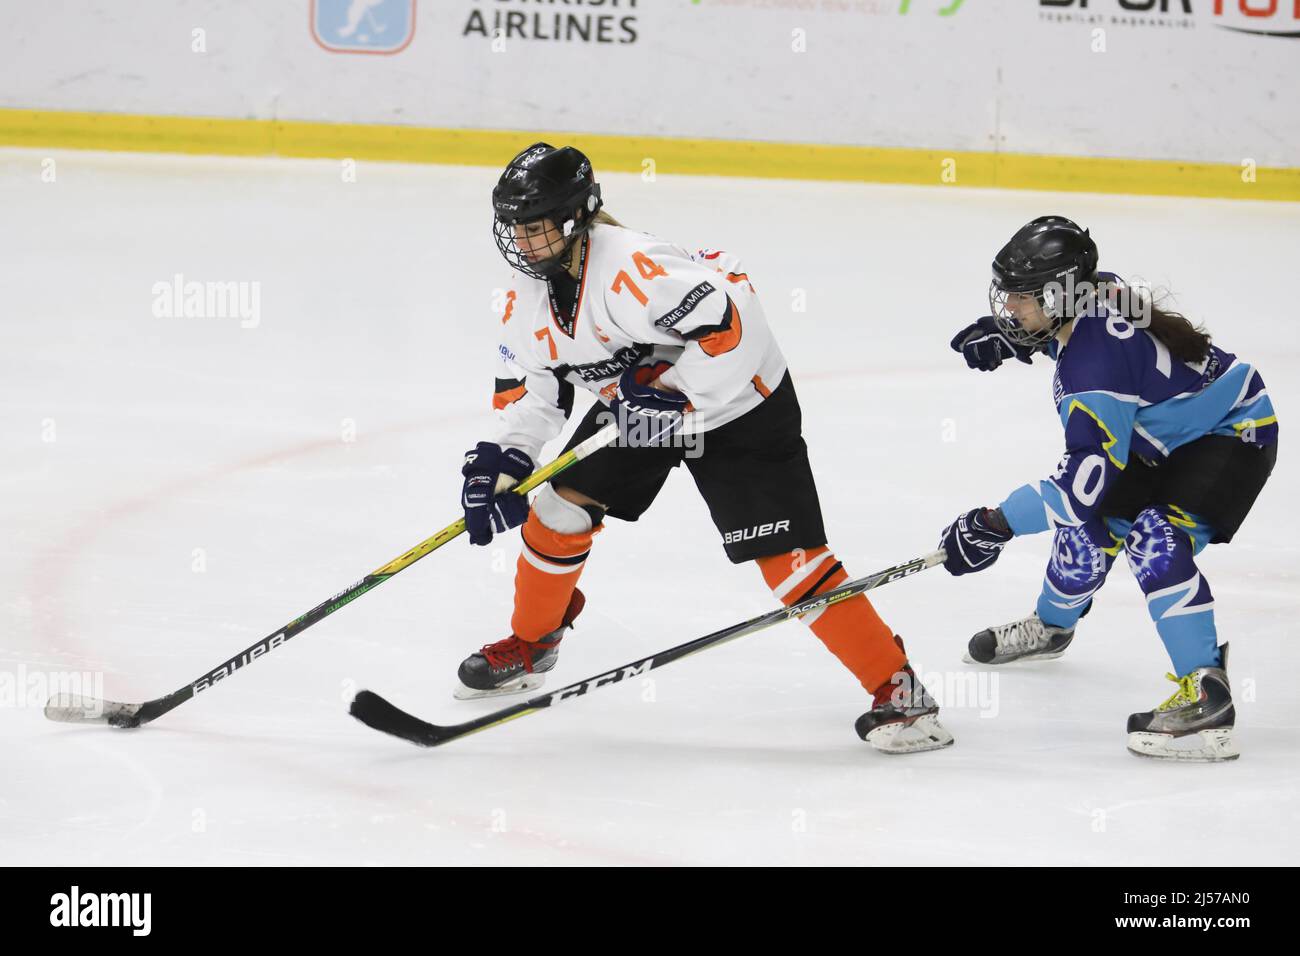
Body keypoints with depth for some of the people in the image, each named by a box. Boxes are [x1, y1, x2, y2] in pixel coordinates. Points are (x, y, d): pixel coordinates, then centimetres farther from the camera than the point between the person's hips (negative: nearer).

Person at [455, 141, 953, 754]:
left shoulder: (628, 268, -34)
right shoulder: (529, 291, -4)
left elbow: (731, 325, -38)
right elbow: (528, 382, 8)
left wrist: (673, 394, -30)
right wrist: (503, 459, -6)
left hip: (737, 401, -9)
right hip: (634, 408, 9)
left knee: (785, 556, -15)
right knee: (559, 507, 6)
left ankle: (896, 686, -12)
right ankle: (530, 645, 31)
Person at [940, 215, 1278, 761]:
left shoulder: (1098, 360, -36)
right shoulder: (1092, 292, -9)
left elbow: (1086, 477, -38)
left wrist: (998, 524, -37)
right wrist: (1005, 335, 4)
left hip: (1232, 435, -10)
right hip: (1163, 437, 10)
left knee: (1155, 540, -30)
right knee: (1091, 527, 13)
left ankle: (1206, 695, -32)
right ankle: (1051, 627, 44)